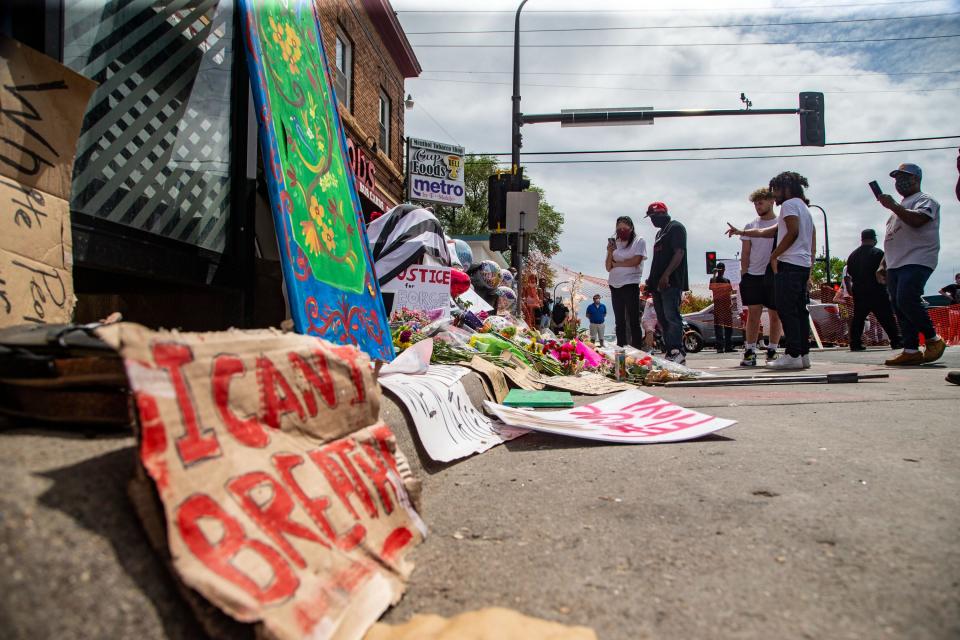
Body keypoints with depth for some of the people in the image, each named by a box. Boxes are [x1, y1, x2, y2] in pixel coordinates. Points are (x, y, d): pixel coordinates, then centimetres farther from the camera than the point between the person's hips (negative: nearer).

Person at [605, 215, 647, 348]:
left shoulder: (639, 241, 2)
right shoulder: (614, 243, 14)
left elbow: (636, 261, -11)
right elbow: (608, 268, 12)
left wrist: (616, 264, 0)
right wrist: (610, 252, -5)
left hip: (630, 284, -5)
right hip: (615, 285, 5)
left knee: (633, 320, -6)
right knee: (619, 321, 8)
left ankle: (636, 350, -6)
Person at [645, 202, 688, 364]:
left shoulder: (676, 228, -2)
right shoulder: (660, 232, 25)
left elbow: (679, 253, -14)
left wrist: (666, 275, -23)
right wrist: (651, 280, 18)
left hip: (671, 282, -10)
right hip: (658, 283, 10)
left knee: (671, 317, -16)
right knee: (663, 319, 6)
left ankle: (678, 353, -19)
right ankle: (670, 352, 8)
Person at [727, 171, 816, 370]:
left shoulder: (789, 204, -3)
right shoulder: (804, 208, 27)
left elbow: (793, 232, -17)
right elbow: (771, 232, 26)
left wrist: (774, 255, -10)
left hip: (789, 264, -10)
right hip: (803, 265, 10)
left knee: (786, 310, -11)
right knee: (800, 311, 8)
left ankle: (793, 355, -14)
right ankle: (804, 354, 9)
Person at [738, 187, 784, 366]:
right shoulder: (750, 226, 11)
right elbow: (745, 254, 11)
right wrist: (744, 273, 2)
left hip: (775, 276, -1)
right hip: (753, 276, 1)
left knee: (775, 315, 3)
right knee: (753, 314, -2)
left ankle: (772, 352, 12)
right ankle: (749, 352, 0)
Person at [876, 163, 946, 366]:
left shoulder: (925, 200, 3)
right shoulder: (900, 208, 29)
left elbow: (917, 220, -20)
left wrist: (892, 205, -15)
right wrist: (883, 264, 21)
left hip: (916, 261, -9)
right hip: (895, 265, 9)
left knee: (906, 301, -22)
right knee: (899, 307, 1)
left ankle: (933, 339, -4)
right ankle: (911, 351, 1)